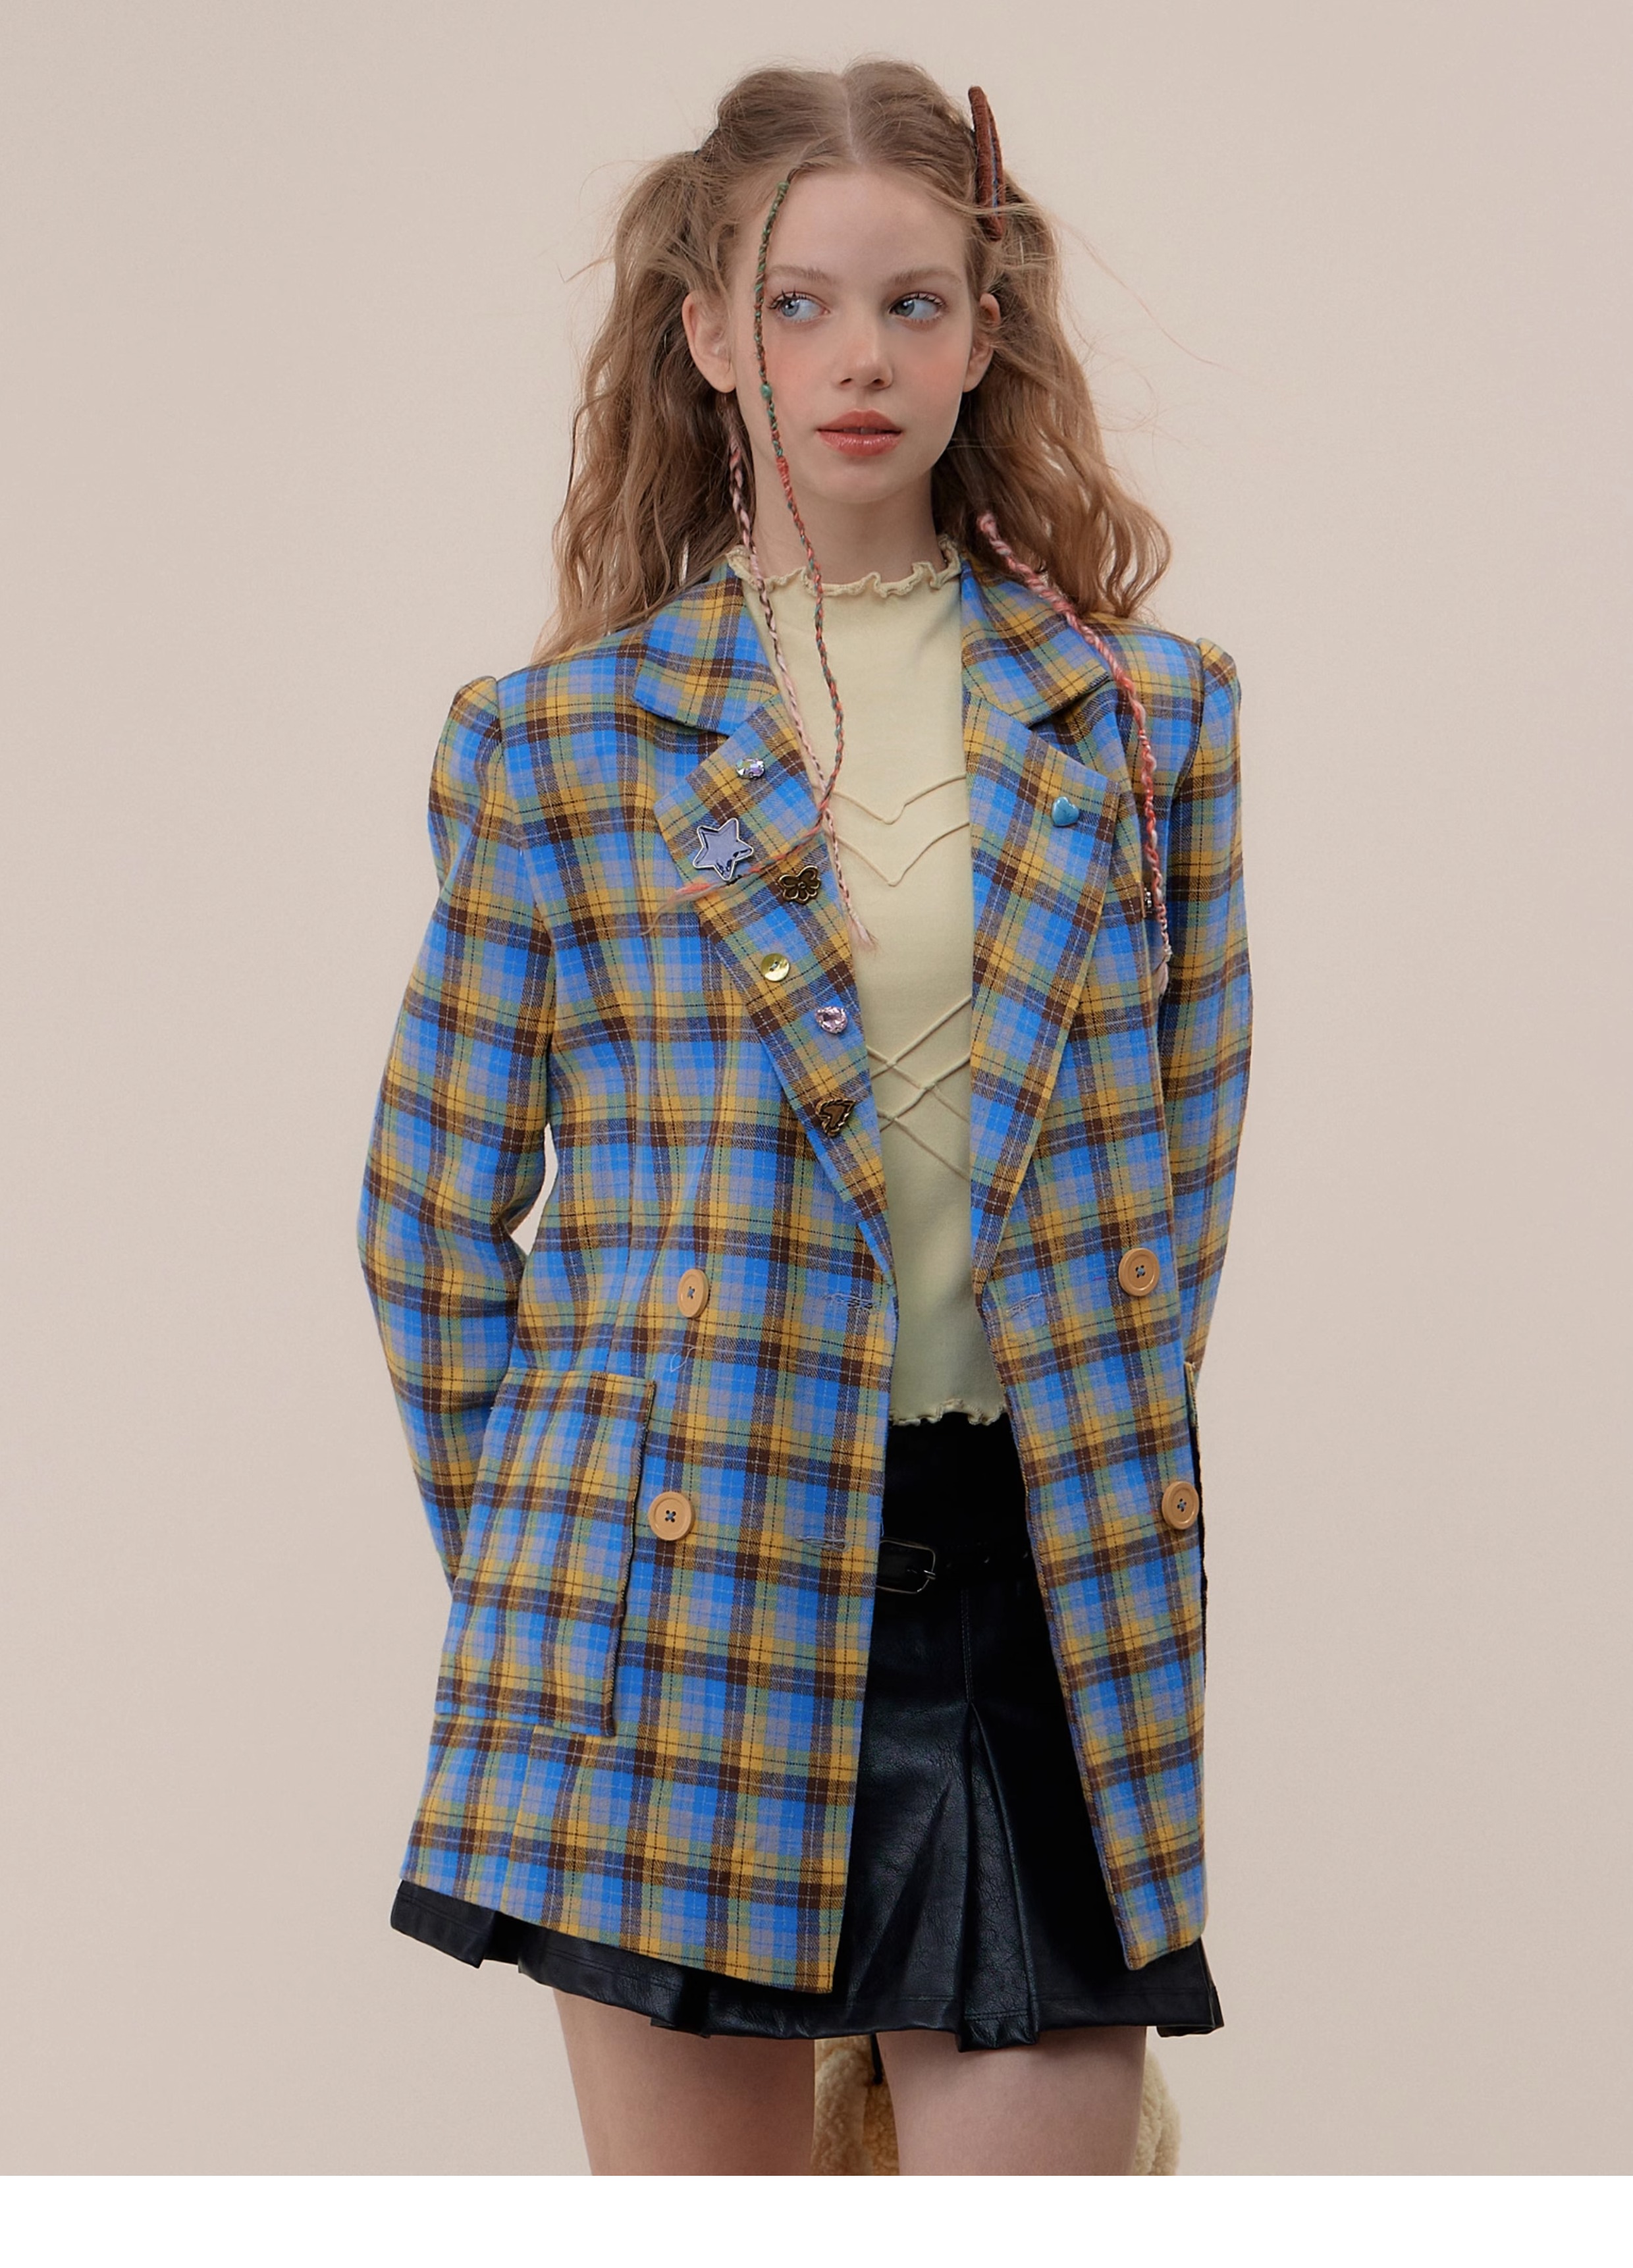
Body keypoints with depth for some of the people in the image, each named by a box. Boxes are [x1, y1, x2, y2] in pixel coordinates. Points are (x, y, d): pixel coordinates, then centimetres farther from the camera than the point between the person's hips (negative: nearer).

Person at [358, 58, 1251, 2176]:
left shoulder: (1144, 716, 7)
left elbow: (1186, 1164, 13)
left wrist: (1095, 1481, 10)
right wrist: (539, 1557, 7)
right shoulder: (554, 742, 3)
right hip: (689, 1595, -1)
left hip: (1048, 1597, 1)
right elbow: (437, 1210, 9)